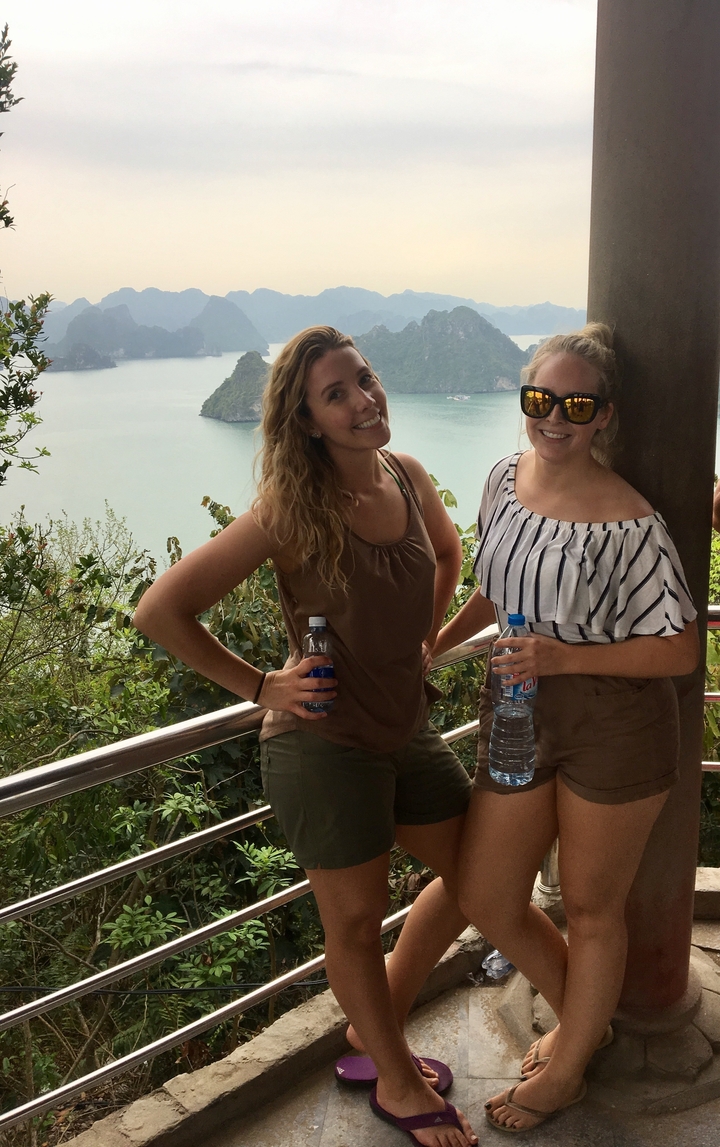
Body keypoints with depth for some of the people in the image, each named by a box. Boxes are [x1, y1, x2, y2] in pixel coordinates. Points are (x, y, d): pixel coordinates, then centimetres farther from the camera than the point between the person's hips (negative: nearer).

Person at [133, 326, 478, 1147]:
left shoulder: (408, 479, -4)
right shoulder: (292, 512, -22)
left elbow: (449, 552, 21)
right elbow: (160, 609, -20)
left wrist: (424, 641, 10)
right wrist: (258, 687, -16)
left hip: (405, 730, 7)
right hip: (324, 746, -7)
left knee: (475, 876, 20)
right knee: (355, 920, 11)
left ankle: (376, 1025, 42)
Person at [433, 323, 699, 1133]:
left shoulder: (626, 523, -18)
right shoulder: (506, 479, 2)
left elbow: (680, 649, -15)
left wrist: (567, 656, -24)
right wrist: (438, 642, 18)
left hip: (613, 730, -6)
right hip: (517, 719, 6)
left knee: (590, 908, 13)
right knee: (486, 903, 12)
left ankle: (564, 1072, 38)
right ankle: (586, 1020, 41)